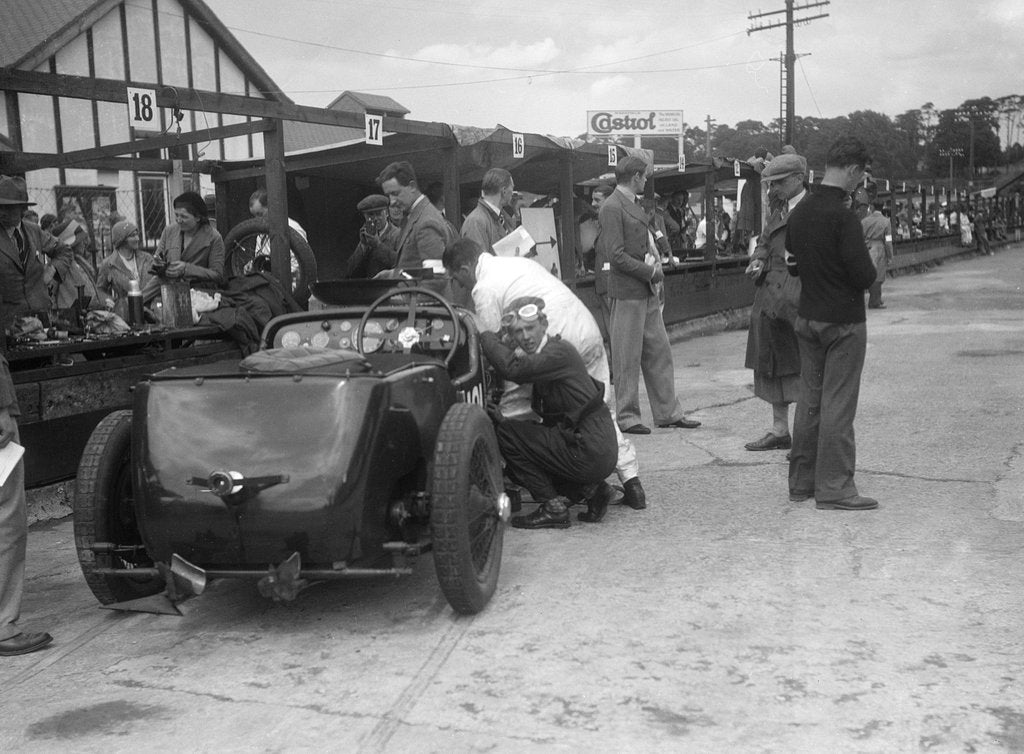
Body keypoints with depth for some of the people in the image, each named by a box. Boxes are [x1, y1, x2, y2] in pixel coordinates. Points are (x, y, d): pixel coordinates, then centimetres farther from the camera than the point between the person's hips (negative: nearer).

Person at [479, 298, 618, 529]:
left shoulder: (559, 352, -14)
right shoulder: (539, 355, 16)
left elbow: (513, 369, -27)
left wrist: (487, 337, -13)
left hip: (589, 453, -10)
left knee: (504, 432, -9)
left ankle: (553, 507, -5)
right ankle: (589, 489, 12)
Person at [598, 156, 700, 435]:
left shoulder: (632, 204, 17)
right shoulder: (612, 208, -13)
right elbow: (616, 255, -19)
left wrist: (655, 265, 8)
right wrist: (650, 271, -12)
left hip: (647, 290, 10)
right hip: (627, 291, -9)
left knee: (659, 352, 12)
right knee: (627, 356, -1)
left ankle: (668, 412, 19)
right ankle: (626, 417, 8)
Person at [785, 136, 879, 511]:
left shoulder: (798, 212, 5)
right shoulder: (843, 217, -19)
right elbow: (865, 276, -19)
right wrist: (871, 264, 1)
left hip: (806, 318, 7)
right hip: (843, 321, -7)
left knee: (809, 399, 14)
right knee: (838, 403, -1)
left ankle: (801, 481, 21)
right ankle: (834, 488, 4)